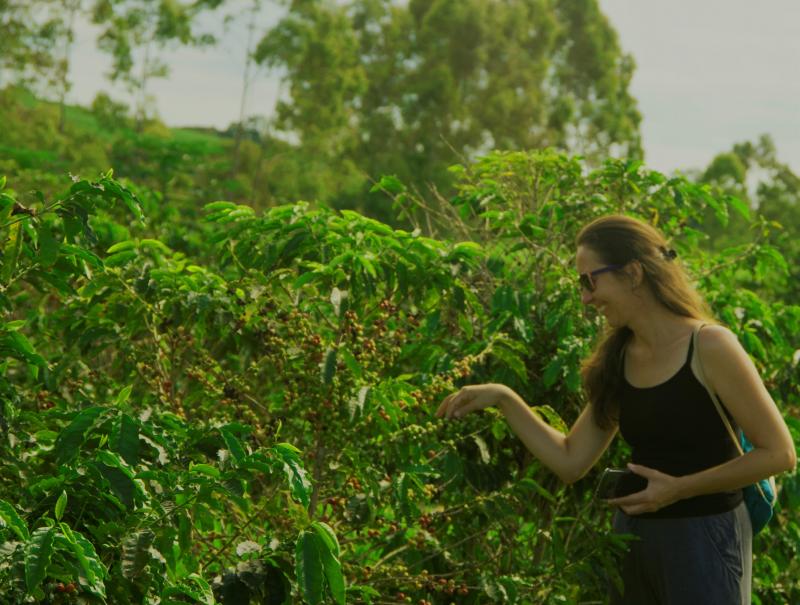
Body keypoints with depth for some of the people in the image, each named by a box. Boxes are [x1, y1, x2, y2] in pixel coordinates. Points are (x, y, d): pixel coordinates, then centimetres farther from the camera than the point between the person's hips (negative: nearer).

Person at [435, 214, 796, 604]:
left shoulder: (709, 347, -14)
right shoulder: (617, 361, 6)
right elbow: (570, 462, 5)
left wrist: (679, 488, -18)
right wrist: (503, 398, -2)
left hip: (702, 539, -6)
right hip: (633, 537, 7)